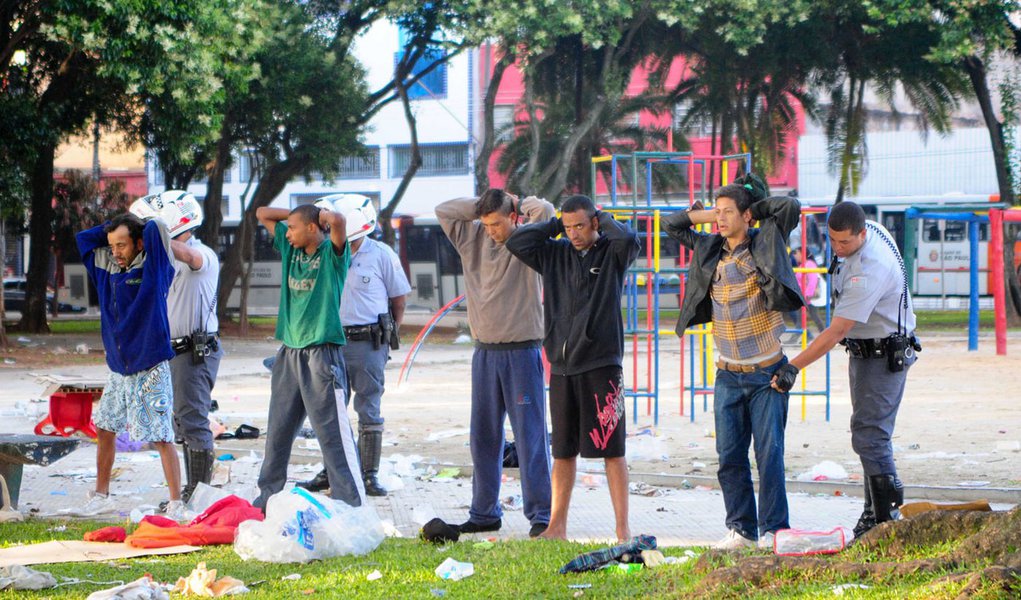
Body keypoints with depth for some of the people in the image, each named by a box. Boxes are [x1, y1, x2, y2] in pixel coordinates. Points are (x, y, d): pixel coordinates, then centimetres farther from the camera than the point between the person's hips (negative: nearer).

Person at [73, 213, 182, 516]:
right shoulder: (109, 268, 7)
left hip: (150, 369, -7)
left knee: (161, 438, -7)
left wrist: (142, 226, -3)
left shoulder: (153, 269, -11)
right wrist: (112, 229, 8)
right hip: (118, 368, 7)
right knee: (104, 429, 15)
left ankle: (176, 505, -3)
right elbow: (83, 238, 18)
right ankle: (100, 497, 29)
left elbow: (157, 229, -24)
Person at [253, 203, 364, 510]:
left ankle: (350, 505, -11)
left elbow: (337, 220, -28)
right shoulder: (290, 248, 12)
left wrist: (322, 214, -7)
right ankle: (268, 498, 23)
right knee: (278, 431, 13)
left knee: (333, 433, -10)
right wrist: (300, 212, 10)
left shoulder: (331, 253, -8)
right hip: (289, 353, 7)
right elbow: (262, 213, 19)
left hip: (322, 354, -7)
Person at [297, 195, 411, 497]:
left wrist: (388, 336, 3)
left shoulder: (381, 255, -3)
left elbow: (398, 300, 5)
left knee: (369, 411, -1)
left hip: (368, 344, -4)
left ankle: (369, 475, 3)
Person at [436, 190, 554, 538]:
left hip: (522, 351, -5)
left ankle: (540, 514, -4)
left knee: (530, 435, -6)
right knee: (483, 437, 7)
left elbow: (545, 210, -19)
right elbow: (444, 211, 6)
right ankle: (484, 513, 14)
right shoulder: (473, 240, 10)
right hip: (485, 352, 5)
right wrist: (483, 206, 3)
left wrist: (515, 203, -1)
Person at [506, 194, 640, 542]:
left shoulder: (612, 253, 0)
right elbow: (516, 243, 4)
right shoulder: (555, 254, 12)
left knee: (612, 450, -2)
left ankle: (622, 527, 1)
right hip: (561, 366, 4)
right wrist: (554, 225, 5)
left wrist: (603, 220, -4)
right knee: (563, 451, 9)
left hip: (601, 366, -4)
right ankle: (557, 526, 14)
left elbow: (629, 240, -20)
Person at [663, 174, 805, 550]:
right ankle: (742, 529, 10)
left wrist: (755, 206, -1)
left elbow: (791, 207, -15)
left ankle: (773, 529, 0)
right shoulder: (710, 249, 9)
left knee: (769, 453, -6)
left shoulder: (764, 243, -3)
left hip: (767, 374, -4)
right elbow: (672, 225, 19)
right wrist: (710, 214, 6)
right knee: (730, 457, 2)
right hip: (728, 375, 4)